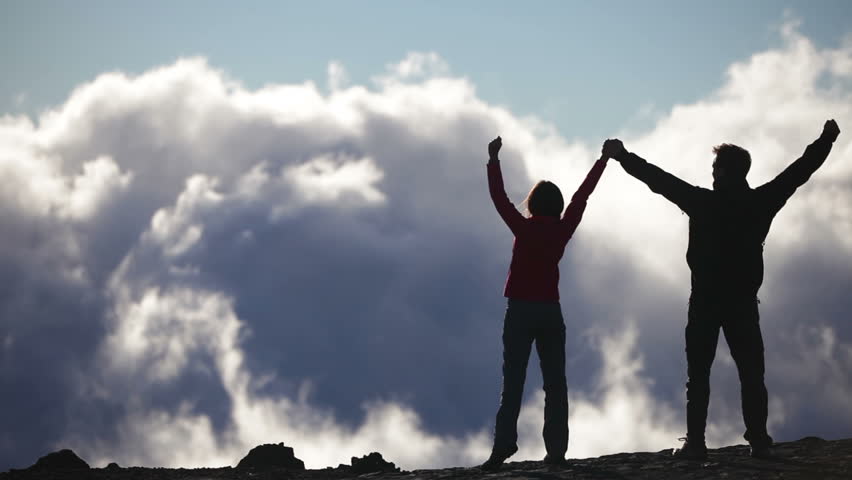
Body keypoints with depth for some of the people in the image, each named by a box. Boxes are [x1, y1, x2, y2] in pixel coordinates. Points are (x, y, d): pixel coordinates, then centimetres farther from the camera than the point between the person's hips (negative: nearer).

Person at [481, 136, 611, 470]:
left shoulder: (524, 229, -8)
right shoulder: (563, 230, 0)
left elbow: (499, 198, -3)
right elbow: (582, 195, 9)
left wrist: (494, 159, 5)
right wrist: (603, 161, 18)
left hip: (520, 311, -2)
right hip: (550, 312, 2)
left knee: (513, 381, -6)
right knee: (554, 382, 5)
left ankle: (504, 443, -19)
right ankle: (556, 449, -3)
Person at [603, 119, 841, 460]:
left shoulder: (703, 203, -7)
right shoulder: (760, 202, -1)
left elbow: (659, 179, -2)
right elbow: (800, 170, 8)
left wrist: (623, 156, 7)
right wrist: (827, 140, 19)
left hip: (706, 301, -2)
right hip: (743, 302, 2)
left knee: (698, 375, 1)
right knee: (751, 374, 4)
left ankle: (696, 443, -6)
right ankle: (759, 442, -3)